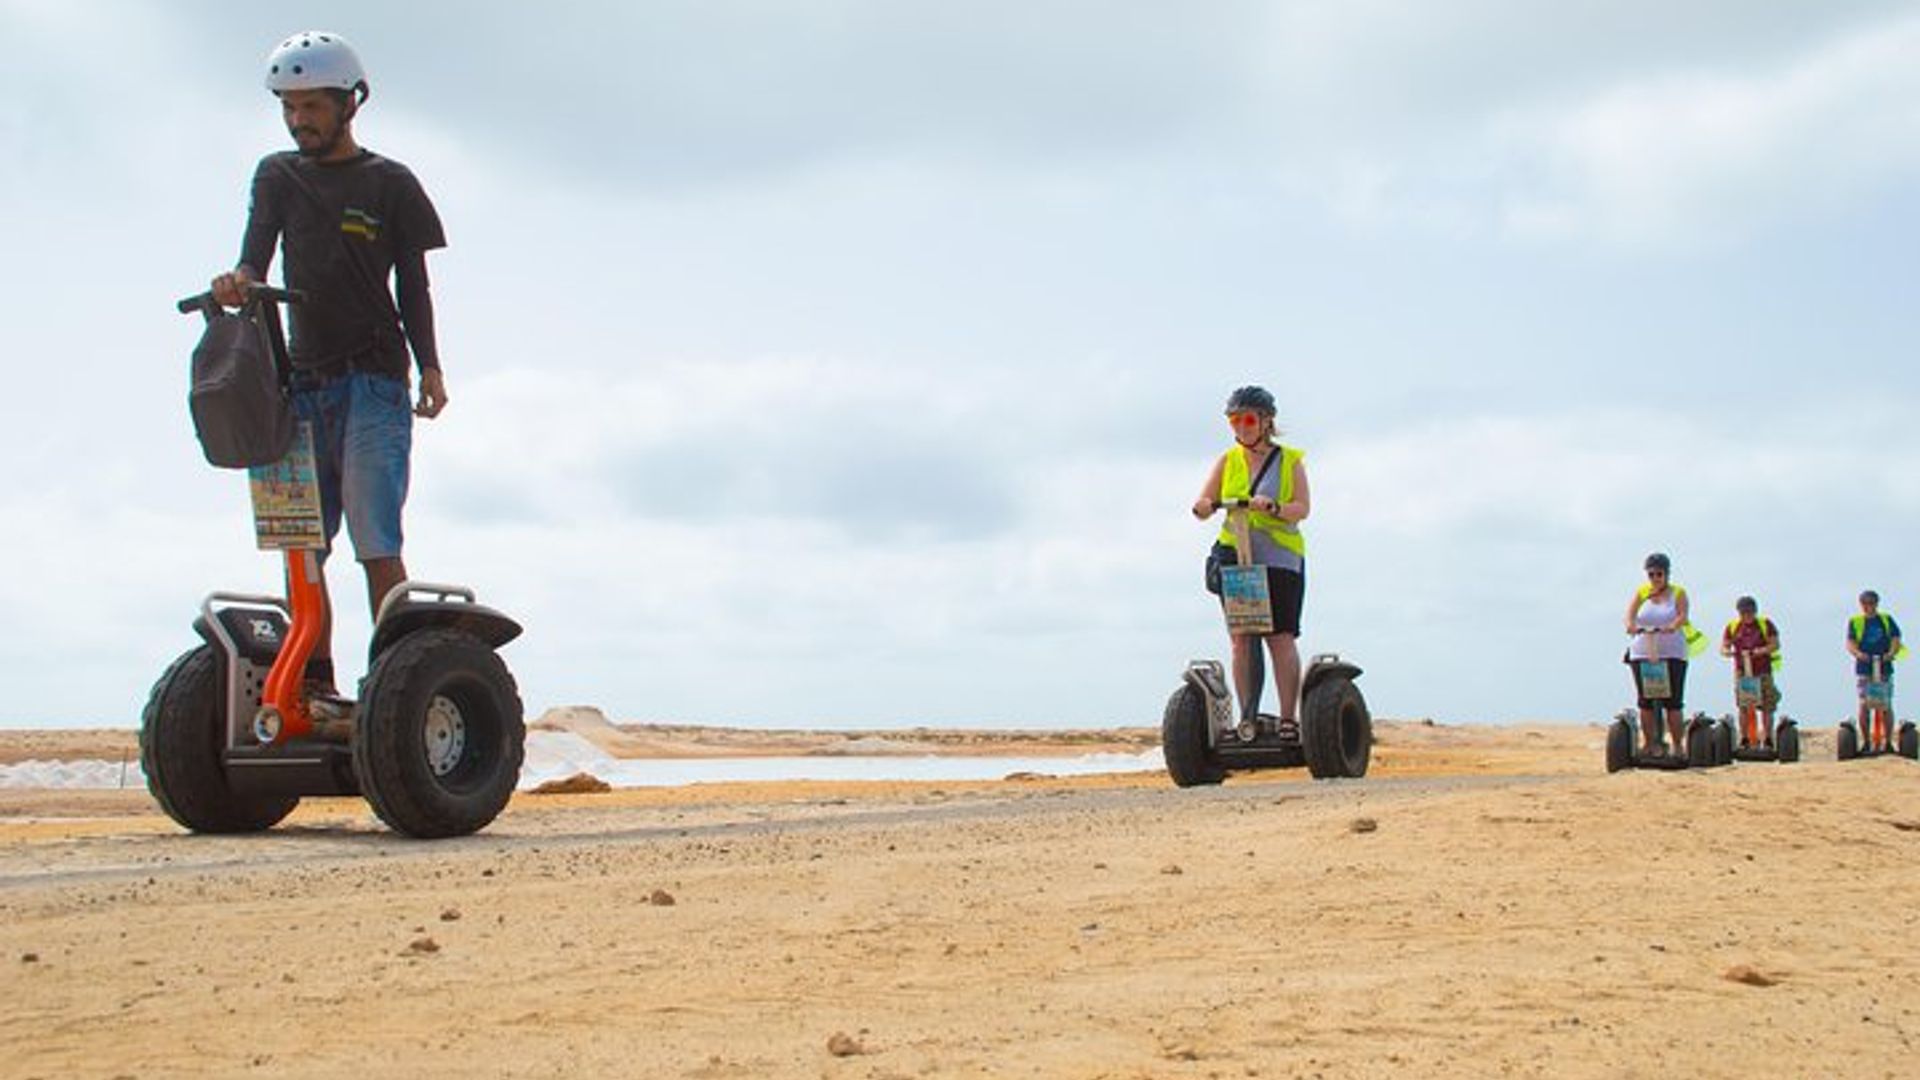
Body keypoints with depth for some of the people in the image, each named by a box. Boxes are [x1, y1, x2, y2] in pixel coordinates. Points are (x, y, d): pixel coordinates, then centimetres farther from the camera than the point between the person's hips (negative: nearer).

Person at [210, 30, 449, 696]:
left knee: (376, 544, -13)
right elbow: (256, 253, 2)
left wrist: (429, 366, -7)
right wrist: (239, 281, -22)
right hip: (302, 381, 4)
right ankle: (314, 680, 8)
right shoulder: (277, 176, 16)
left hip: (373, 379, -4)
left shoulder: (390, 184, 7)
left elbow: (412, 285, 6)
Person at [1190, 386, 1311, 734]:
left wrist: (1273, 507, -23)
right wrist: (1207, 506, -15)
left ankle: (1289, 718, -6)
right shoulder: (1227, 461, 15)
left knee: (1281, 638, -8)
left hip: (1280, 560, -2)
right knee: (1242, 639, -3)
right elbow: (1202, 505, 9)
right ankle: (1247, 718, 0)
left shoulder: (1290, 461, 7)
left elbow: (1303, 508, -3)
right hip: (1235, 558, 2)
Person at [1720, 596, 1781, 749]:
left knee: (1766, 707, -4)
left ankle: (1768, 740, 1)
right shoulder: (1732, 627, 8)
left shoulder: (1766, 624, 3)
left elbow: (1775, 644, -2)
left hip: (1763, 671, -1)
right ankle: (1744, 739, 5)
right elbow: (1723, 648, 7)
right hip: (1742, 671, 2)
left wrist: (1760, 651, -18)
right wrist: (1730, 652, -16)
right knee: (1743, 707, -1)